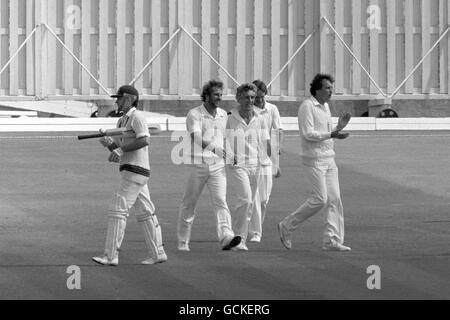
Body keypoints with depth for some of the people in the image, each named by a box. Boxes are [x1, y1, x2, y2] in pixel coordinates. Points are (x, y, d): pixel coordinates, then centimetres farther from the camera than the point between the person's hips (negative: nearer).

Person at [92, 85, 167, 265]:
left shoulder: (136, 117, -9)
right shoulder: (122, 121, 21)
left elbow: (144, 140, -24)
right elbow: (119, 148, 20)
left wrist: (121, 147, -19)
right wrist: (109, 144, -1)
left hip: (135, 170, -10)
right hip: (129, 171, 10)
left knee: (118, 210, -11)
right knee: (144, 212, 10)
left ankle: (111, 256, -12)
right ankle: (157, 253, 12)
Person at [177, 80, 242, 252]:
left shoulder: (223, 114, 10)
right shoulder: (194, 114, -9)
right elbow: (196, 137, -25)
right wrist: (214, 148, -40)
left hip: (218, 166, 4)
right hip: (197, 165, -3)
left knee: (220, 201, -13)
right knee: (189, 204, 6)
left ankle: (226, 237, -26)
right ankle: (183, 241, 18)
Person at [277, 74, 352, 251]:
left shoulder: (325, 107, 17)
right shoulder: (307, 106, -11)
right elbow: (308, 134, -19)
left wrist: (339, 127, 7)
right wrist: (331, 134, -25)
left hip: (329, 159, 9)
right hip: (314, 159, -9)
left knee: (334, 199, 2)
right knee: (320, 199, -11)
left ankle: (332, 241, 3)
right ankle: (287, 227, 3)